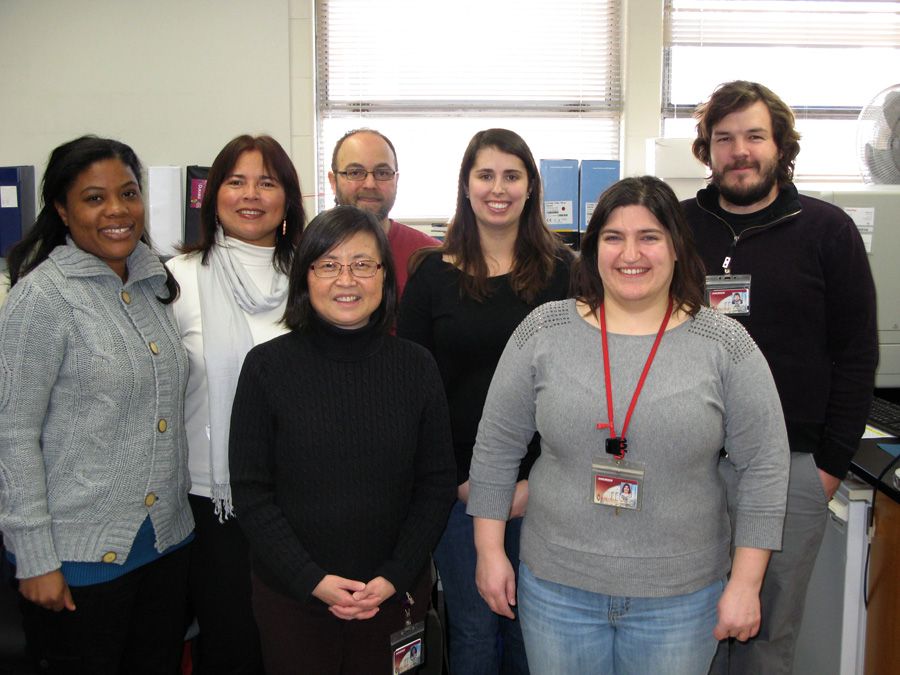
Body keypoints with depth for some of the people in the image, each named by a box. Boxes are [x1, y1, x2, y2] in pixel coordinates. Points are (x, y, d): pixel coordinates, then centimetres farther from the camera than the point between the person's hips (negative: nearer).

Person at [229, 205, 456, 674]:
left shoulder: (416, 367, -2)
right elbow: (250, 492, -6)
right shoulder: (268, 367, -7)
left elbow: (437, 484, 1)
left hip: (397, 594, 2)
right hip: (290, 595, -1)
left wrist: (395, 577, -8)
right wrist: (310, 579, -13)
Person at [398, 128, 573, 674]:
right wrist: (462, 480, -5)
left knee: (531, 628, 10)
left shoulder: (561, 271, 2)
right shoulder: (433, 273, 2)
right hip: (459, 482, 0)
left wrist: (537, 481, -9)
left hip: (541, 487, 0)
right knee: (473, 629, 10)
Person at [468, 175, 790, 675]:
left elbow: (763, 468, -2)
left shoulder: (725, 345, -6)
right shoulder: (543, 331, -4)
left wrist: (746, 582, -4)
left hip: (682, 597, 0)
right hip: (556, 586, 1)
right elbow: (496, 449, 1)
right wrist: (490, 550, 1)